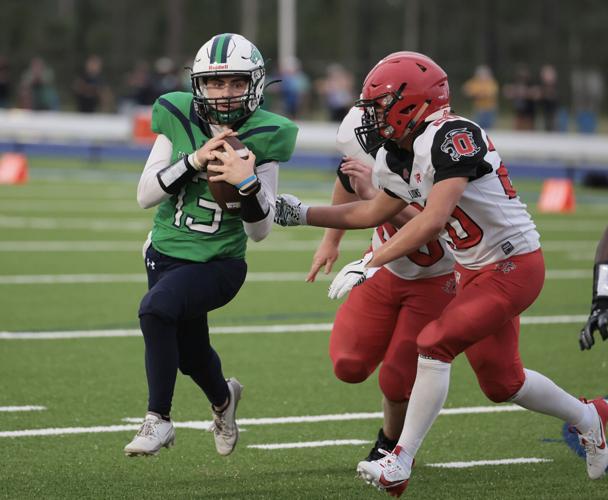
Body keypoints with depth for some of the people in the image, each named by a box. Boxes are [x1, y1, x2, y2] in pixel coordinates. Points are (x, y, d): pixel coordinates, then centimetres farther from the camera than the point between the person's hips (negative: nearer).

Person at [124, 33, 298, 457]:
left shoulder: (262, 138, -13)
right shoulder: (178, 121, -7)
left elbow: (259, 231, -11)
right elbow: (145, 195, -12)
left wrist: (249, 184, -30)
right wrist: (194, 160, -24)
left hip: (219, 264, -4)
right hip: (167, 254, 4)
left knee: (157, 308, -32)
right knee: (192, 355, 19)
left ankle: (159, 419, -19)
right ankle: (223, 399, 56)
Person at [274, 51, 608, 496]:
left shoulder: (452, 138, -26)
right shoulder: (401, 158, 2)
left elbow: (432, 221, -33)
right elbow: (374, 213, 19)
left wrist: (371, 263, -33)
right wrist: (302, 215, 13)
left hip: (514, 265, -9)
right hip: (475, 270, 9)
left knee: (435, 344, -18)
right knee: (501, 381, 16)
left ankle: (401, 463, -13)